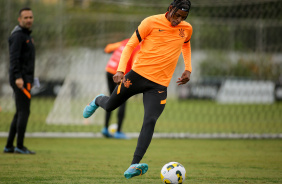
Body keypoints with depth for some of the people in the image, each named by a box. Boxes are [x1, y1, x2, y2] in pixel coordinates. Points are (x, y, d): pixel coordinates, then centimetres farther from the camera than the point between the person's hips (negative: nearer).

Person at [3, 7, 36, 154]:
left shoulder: (26, 36, 20)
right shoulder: (17, 35, -12)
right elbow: (14, 58, -22)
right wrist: (18, 77, -32)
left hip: (24, 80, 10)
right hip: (20, 79, -10)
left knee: (20, 113, 9)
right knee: (24, 111, -10)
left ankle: (9, 146, 11)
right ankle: (20, 146, -9)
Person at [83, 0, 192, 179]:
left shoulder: (187, 29, 7)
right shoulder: (151, 22, -7)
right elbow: (130, 45, -2)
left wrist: (188, 69, 17)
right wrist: (121, 70, -14)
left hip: (160, 84, 1)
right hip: (138, 74, -1)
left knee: (150, 121, -18)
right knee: (110, 106, 11)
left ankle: (133, 166, -25)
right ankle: (98, 101, 52)